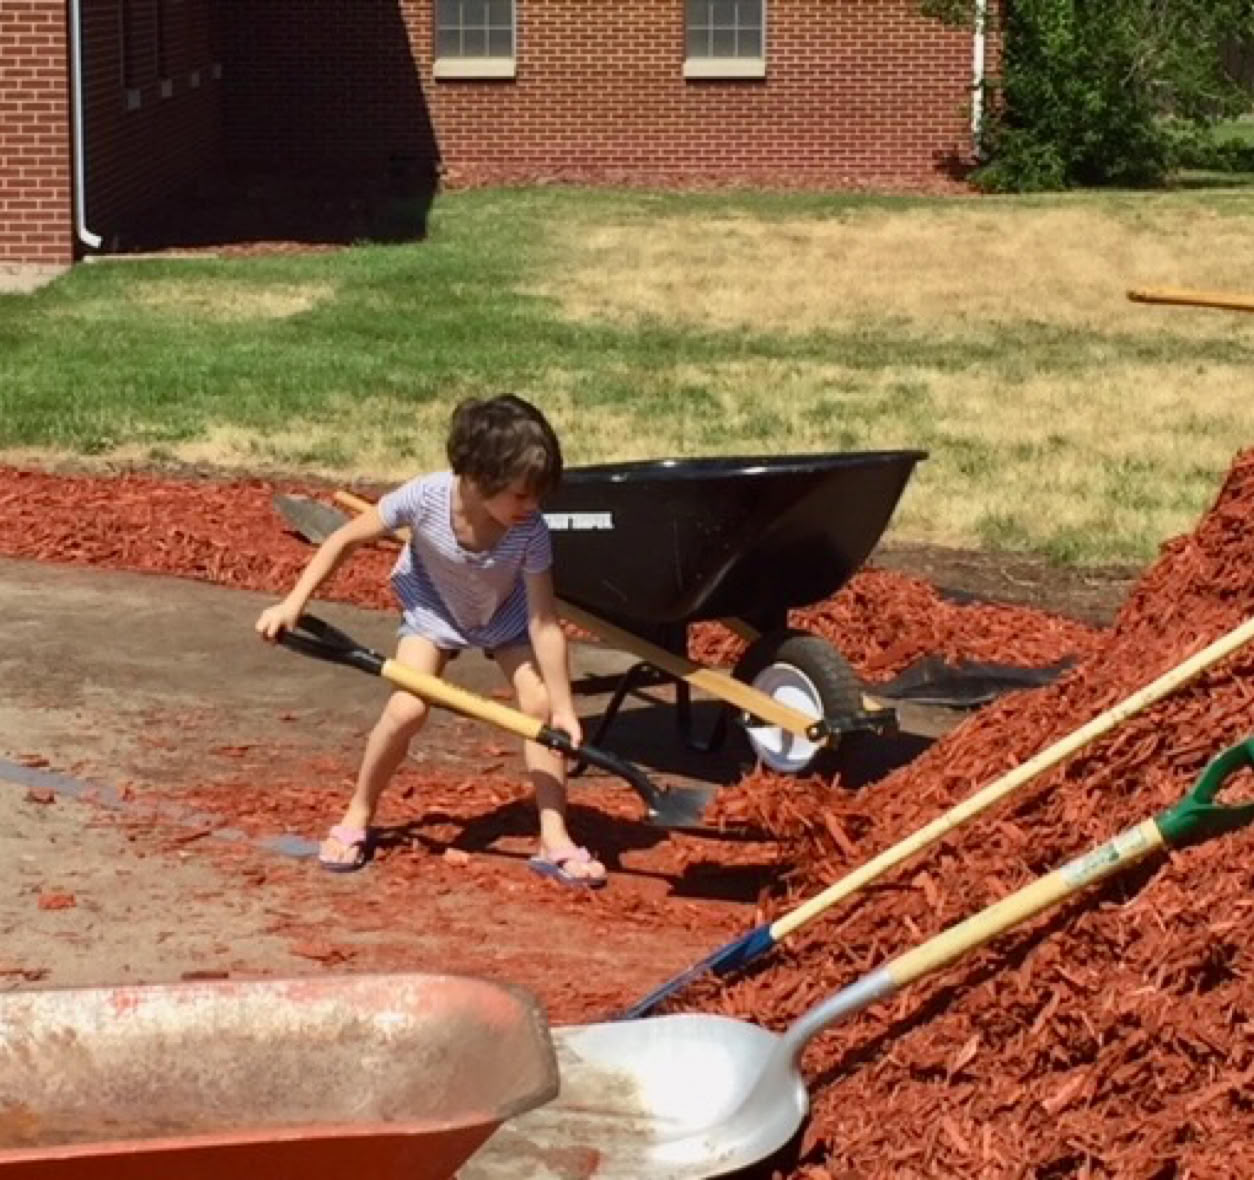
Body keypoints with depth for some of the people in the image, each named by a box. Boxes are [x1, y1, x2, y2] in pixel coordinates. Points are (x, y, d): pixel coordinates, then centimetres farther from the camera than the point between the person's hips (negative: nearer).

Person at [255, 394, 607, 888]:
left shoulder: (531, 532, -34)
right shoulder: (424, 498, -37)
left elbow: (543, 623, -29)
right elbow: (345, 539, -21)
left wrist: (563, 709, -29)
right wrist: (293, 603, -23)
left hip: (505, 615, 1)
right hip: (434, 610, -1)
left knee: (540, 705, -15)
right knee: (406, 709, -18)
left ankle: (555, 840, -5)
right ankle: (356, 820, 4)